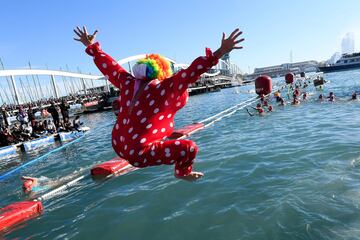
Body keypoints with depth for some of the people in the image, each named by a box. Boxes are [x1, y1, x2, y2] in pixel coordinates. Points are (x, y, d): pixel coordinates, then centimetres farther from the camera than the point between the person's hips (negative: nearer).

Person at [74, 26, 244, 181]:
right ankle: (183, 173, 31)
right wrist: (220, 52, -21)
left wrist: (90, 46, 29)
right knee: (189, 148, 2)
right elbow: (192, 71, -21)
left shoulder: (126, 82, 2)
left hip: (117, 146, 8)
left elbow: (107, 64, 14)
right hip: (139, 154, -8)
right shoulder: (166, 88, -14)